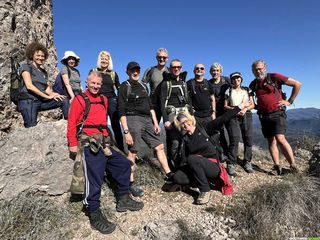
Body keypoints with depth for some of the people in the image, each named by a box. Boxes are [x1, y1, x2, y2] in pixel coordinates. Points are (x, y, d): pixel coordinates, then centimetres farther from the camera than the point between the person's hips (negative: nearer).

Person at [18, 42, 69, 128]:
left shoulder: (44, 72, 19)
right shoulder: (26, 67, 1)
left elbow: (47, 89, 10)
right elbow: (29, 86, -13)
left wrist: (53, 94, -14)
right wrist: (47, 96, -16)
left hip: (41, 101, 5)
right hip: (28, 101, -5)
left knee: (64, 100, -16)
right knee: (32, 129, -16)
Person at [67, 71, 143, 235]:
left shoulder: (103, 100, 19)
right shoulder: (80, 100, 0)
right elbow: (72, 123, -6)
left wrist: (105, 136, 16)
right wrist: (73, 144, -13)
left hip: (102, 143, 8)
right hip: (88, 144, -7)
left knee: (123, 164, 7)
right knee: (95, 176, -15)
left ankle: (123, 199, 19)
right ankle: (94, 215, -3)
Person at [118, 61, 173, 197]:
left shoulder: (143, 86, 19)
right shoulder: (124, 87, -1)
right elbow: (122, 111, -9)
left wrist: (155, 122, 11)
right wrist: (126, 131, -16)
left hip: (147, 120, 7)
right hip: (133, 119, -6)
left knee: (160, 146, 5)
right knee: (132, 152, -4)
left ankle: (170, 176, 14)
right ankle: (131, 183, 9)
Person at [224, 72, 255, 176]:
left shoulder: (247, 90, 17)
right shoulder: (228, 91, 13)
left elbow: (252, 105, 10)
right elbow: (225, 106, 6)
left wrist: (245, 109, -10)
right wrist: (234, 109, -13)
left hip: (246, 116, 3)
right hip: (233, 116, -2)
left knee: (248, 139, -3)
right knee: (234, 139, -15)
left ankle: (247, 162, 11)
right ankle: (231, 164, -13)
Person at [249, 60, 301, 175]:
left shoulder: (274, 77, -6)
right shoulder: (253, 84, 7)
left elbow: (297, 84, -3)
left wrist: (290, 101, -4)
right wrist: (255, 106, 6)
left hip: (277, 113, -5)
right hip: (264, 116, 5)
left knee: (280, 138, -18)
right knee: (271, 141, 5)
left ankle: (293, 165, -7)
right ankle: (277, 166, 10)